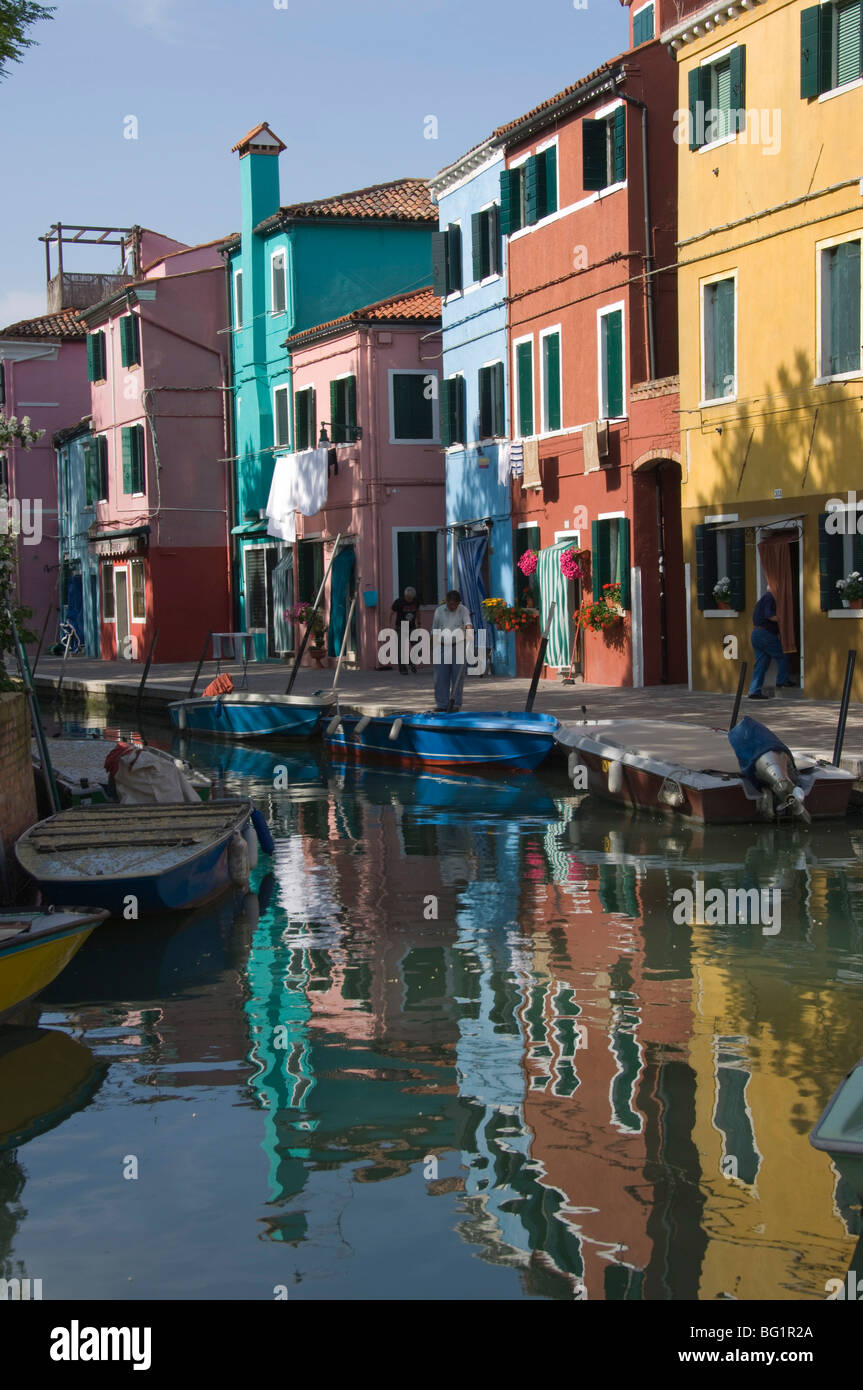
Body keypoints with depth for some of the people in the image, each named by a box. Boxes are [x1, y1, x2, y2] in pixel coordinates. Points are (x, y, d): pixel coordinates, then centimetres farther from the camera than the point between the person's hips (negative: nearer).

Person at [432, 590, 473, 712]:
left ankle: (455, 704, 3)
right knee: (441, 676, -2)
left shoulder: (463, 610, -2)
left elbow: (468, 622, -19)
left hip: (458, 646, -1)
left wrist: (469, 629, -40)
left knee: (458, 676, -2)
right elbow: (434, 630, 9)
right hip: (442, 647, 2)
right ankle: (441, 704, 3)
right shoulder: (439, 611, 3)